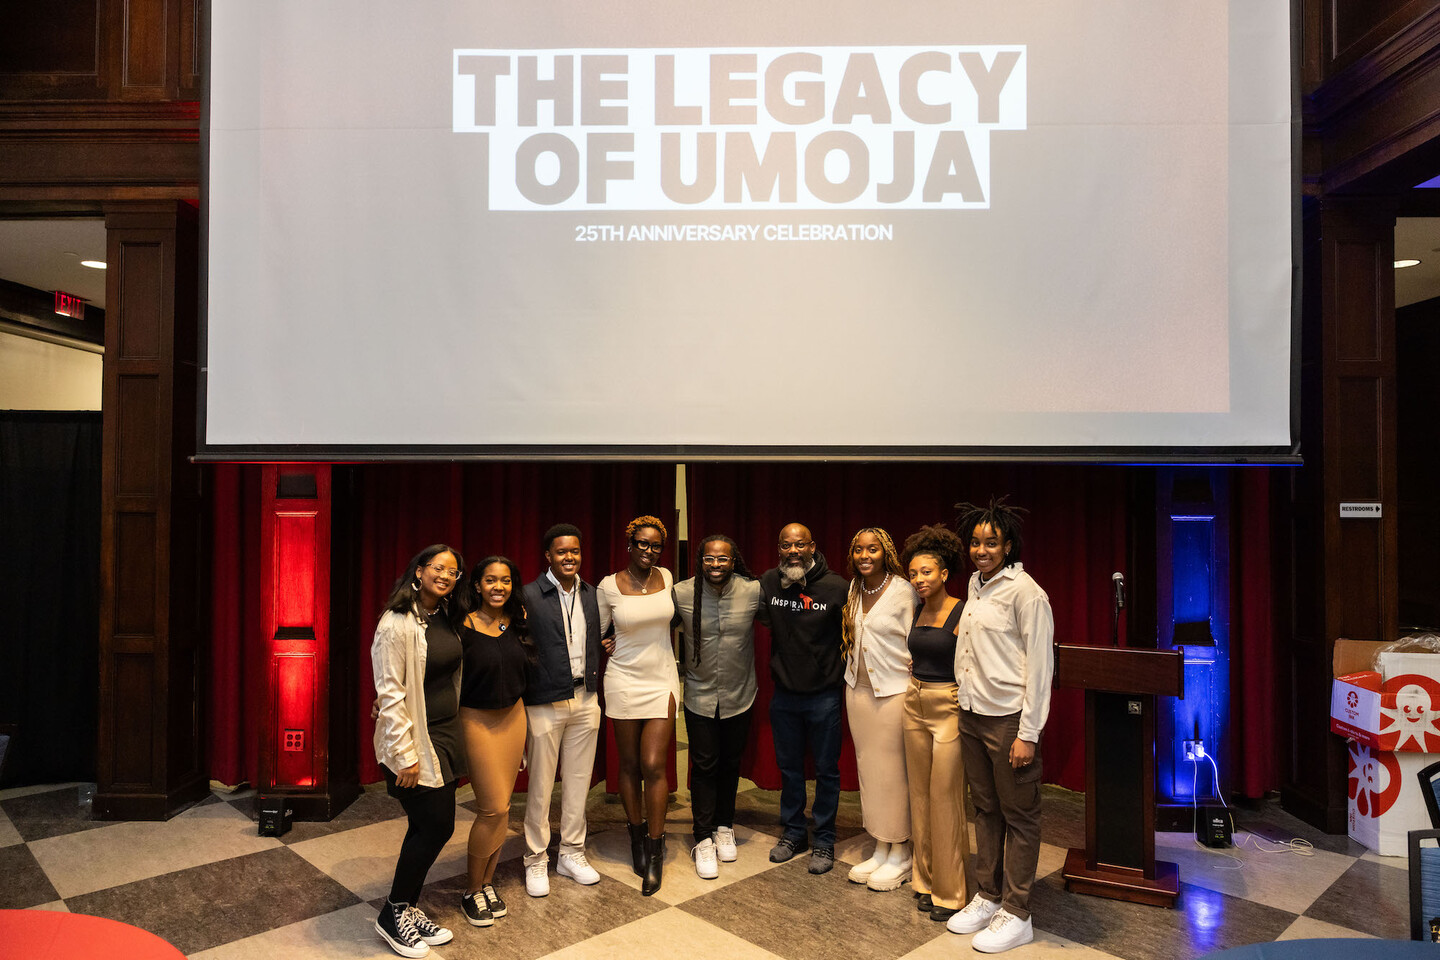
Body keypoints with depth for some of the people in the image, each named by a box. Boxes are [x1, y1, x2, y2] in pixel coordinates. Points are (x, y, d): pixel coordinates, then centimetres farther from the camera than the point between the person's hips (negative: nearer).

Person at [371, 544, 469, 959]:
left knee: (432, 826, 13)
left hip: (446, 735, 7)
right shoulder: (397, 623, -18)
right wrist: (405, 755, -18)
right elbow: (390, 693, -19)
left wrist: (454, 733, 13)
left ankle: (406, 908, 31)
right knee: (434, 825, 0)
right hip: (415, 738, -7)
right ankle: (393, 914, 20)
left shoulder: (447, 618, 6)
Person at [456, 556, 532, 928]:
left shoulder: (517, 623, 1)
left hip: (514, 716, 5)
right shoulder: (464, 627, -16)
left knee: (501, 806, 10)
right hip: (477, 720, -5)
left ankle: (487, 882, 27)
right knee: (494, 808, -4)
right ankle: (472, 891, 17)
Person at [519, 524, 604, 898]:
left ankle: (571, 853, 29)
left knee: (578, 782, 13)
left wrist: (596, 692, 8)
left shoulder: (591, 595, 6)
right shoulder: (529, 596, -10)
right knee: (540, 786, 6)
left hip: (585, 700, 5)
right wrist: (519, 704, -11)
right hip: (546, 703, -5)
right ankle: (536, 860, 22)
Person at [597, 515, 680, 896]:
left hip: (662, 680, 1)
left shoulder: (666, 578, 1)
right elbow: (597, 633, 5)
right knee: (629, 764, 10)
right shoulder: (609, 586, -7)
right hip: (624, 681, -1)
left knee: (653, 765, -4)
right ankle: (637, 836, 29)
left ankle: (655, 850, 9)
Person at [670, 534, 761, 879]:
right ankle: (703, 840, 17)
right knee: (704, 766, 3)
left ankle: (724, 828, 35)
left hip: (739, 695, 1)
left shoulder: (753, 591, -12)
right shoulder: (682, 593, -12)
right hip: (700, 697, -1)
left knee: (731, 764, 15)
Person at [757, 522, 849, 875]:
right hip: (784, 693, 3)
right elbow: (760, 620, 11)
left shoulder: (836, 586, -13)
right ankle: (793, 833, 35)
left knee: (826, 769, 10)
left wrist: (846, 672, -8)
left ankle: (824, 840, 26)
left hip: (824, 694, -3)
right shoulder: (768, 582, -4)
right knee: (789, 767, 17)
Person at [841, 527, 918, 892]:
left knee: (894, 772, 2)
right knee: (868, 770, 12)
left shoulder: (903, 591, -12)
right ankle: (880, 849, 25)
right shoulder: (854, 589, 7)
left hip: (892, 691, -6)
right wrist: (852, 674, 13)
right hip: (858, 689, 6)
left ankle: (900, 854, 17)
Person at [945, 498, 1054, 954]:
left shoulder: (1025, 592, -14)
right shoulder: (975, 583, 9)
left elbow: (1040, 665, -14)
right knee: (985, 809, 17)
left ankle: (1016, 915, 17)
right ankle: (988, 896, 30)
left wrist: (1028, 733, -15)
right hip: (971, 713, 7)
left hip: (1008, 719, -7)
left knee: (1019, 817, 6)